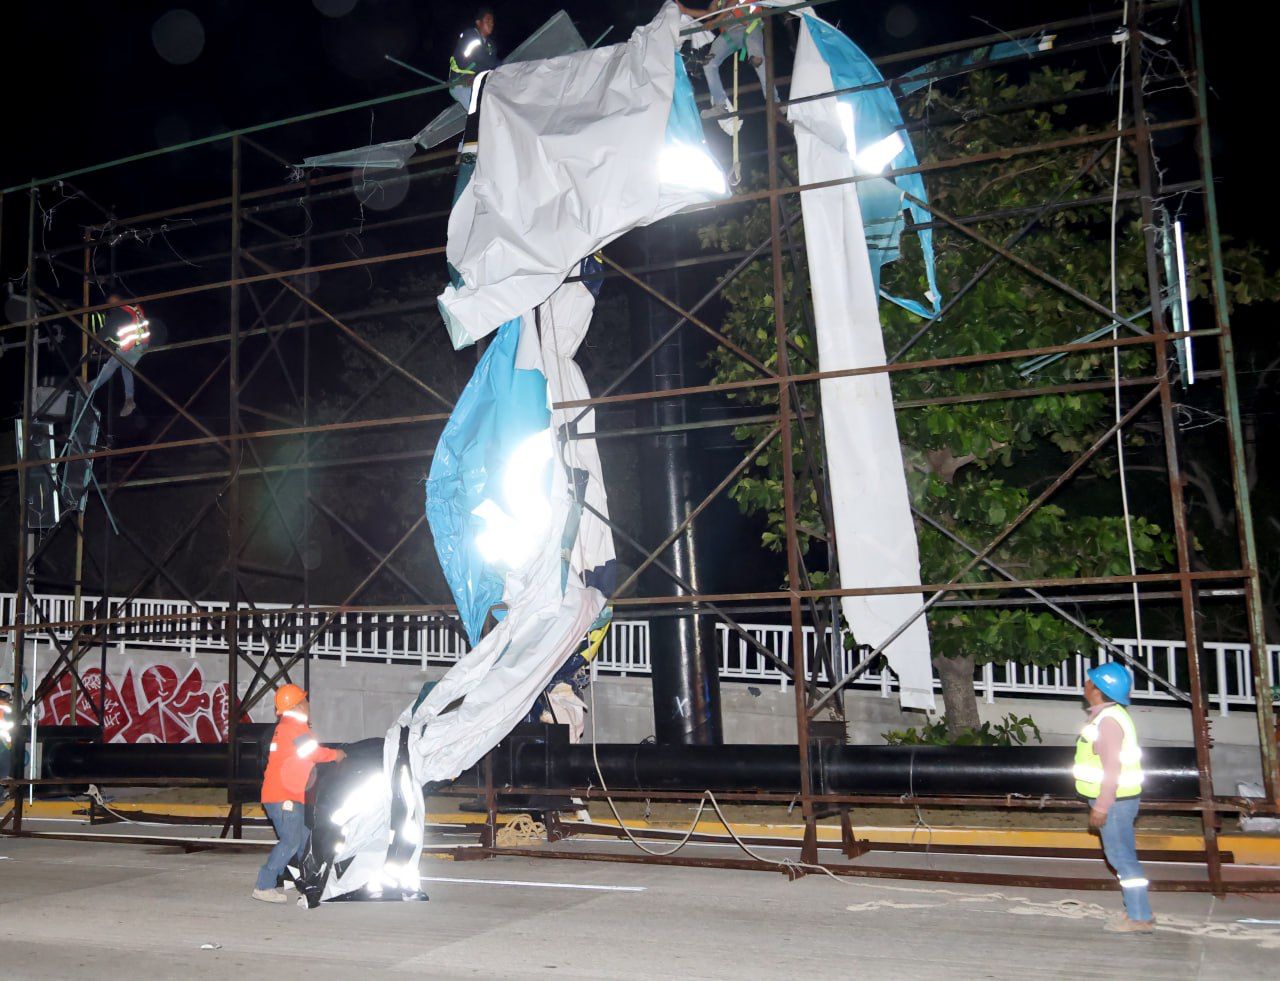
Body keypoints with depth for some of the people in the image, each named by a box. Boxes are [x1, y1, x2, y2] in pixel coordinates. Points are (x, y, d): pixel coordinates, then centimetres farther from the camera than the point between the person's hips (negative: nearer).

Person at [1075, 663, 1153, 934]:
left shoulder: (1107, 720, -20)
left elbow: (1112, 767, -24)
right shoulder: (1109, 714, 11)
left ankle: (1140, 918, 3)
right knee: (1123, 857, 16)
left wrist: (1101, 806, -21)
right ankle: (1136, 911, 24)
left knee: (1122, 858, -3)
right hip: (1118, 799, 10)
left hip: (1114, 800, -10)